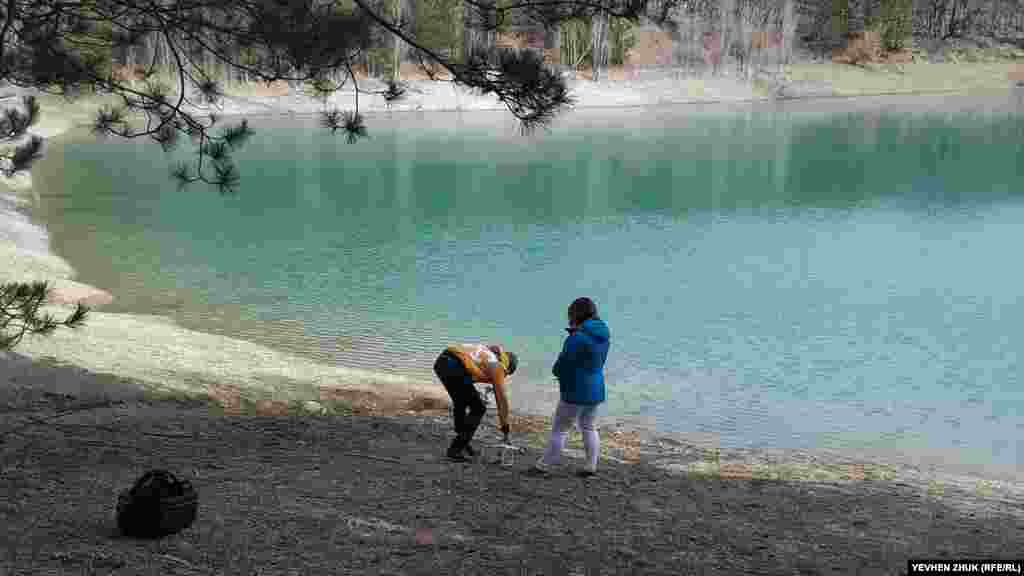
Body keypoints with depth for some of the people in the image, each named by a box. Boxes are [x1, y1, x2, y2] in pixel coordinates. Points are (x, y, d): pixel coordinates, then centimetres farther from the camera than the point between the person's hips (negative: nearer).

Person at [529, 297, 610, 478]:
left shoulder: (578, 337, -22)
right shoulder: (602, 336, 4)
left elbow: (561, 366, -18)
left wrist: (557, 371, 5)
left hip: (576, 392, -8)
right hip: (596, 390, 8)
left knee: (559, 429, 1)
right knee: (589, 428, 19)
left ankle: (543, 466, 8)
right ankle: (591, 467, 20)